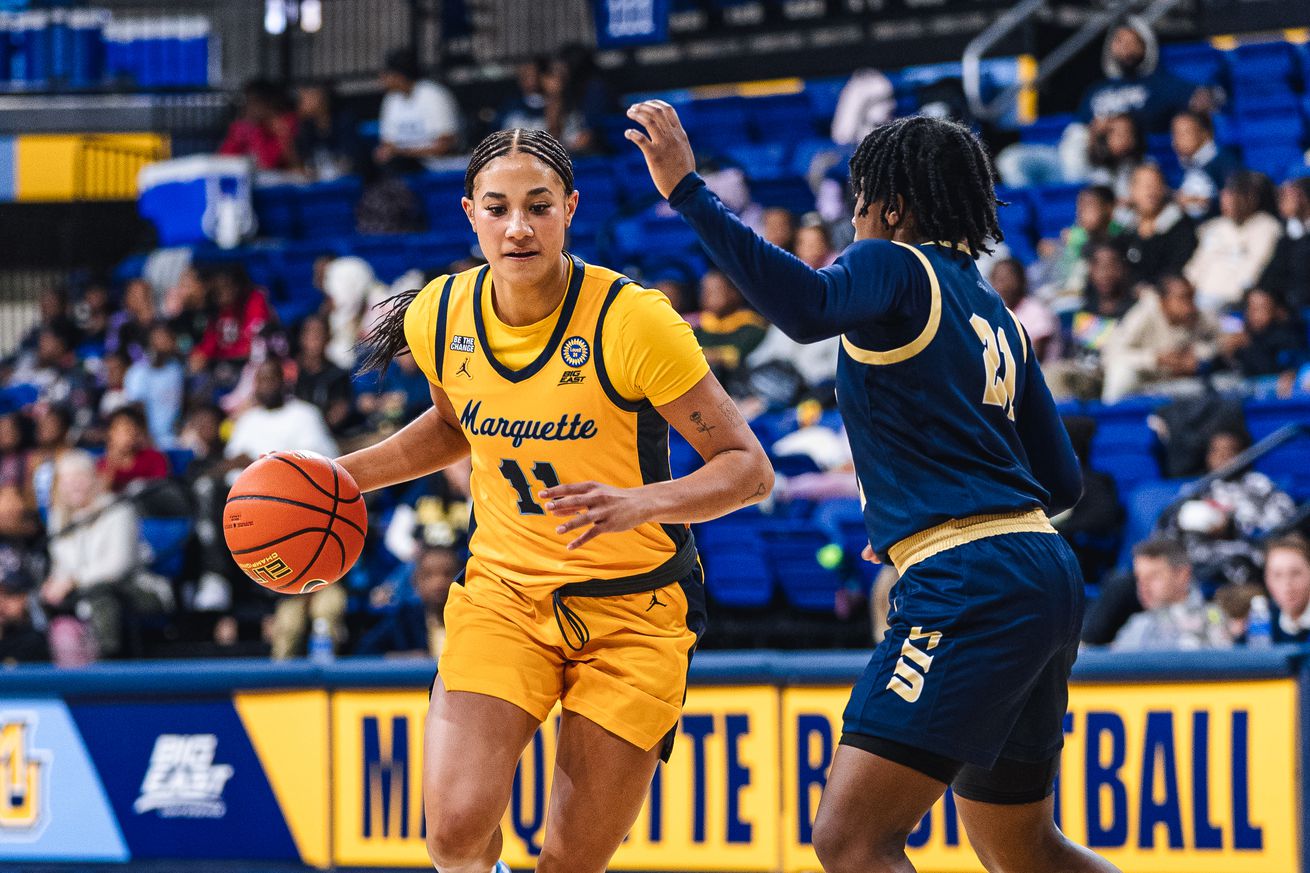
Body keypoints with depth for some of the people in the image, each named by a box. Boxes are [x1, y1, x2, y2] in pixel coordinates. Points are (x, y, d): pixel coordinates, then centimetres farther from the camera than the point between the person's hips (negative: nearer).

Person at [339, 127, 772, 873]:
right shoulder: (439, 316, -4)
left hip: (634, 608, -3)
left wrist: (640, 503, -32)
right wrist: (342, 477, 9)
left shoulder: (632, 321, -18)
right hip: (503, 591, 3)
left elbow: (749, 469, -16)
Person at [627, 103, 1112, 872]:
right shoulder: (997, 317, 23)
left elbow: (808, 306, -26)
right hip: (1047, 575, 10)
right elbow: (1060, 482, 22)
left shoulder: (895, 267, -2)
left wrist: (687, 192, -27)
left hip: (973, 586, -10)